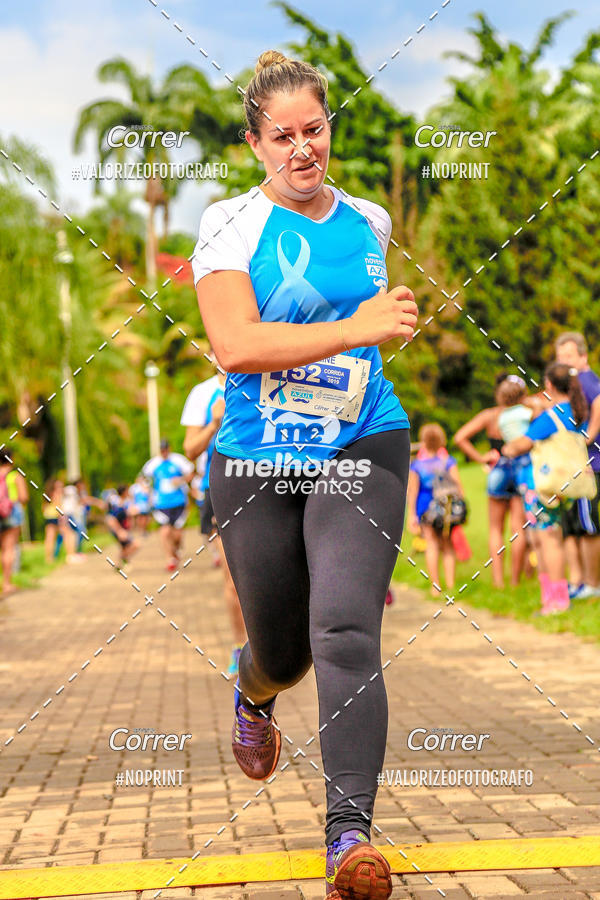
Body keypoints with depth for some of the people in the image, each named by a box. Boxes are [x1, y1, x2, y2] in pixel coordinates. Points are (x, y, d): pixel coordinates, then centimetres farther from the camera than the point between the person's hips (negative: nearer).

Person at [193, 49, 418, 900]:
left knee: (346, 632, -19)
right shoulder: (230, 224, -6)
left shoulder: (371, 221, 7)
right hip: (256, 464, -1)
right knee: (282, 650, 12)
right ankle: (252, 697, 52)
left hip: (361, 453, 1)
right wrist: (356, 329, -26)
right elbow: (234, 345, -21)